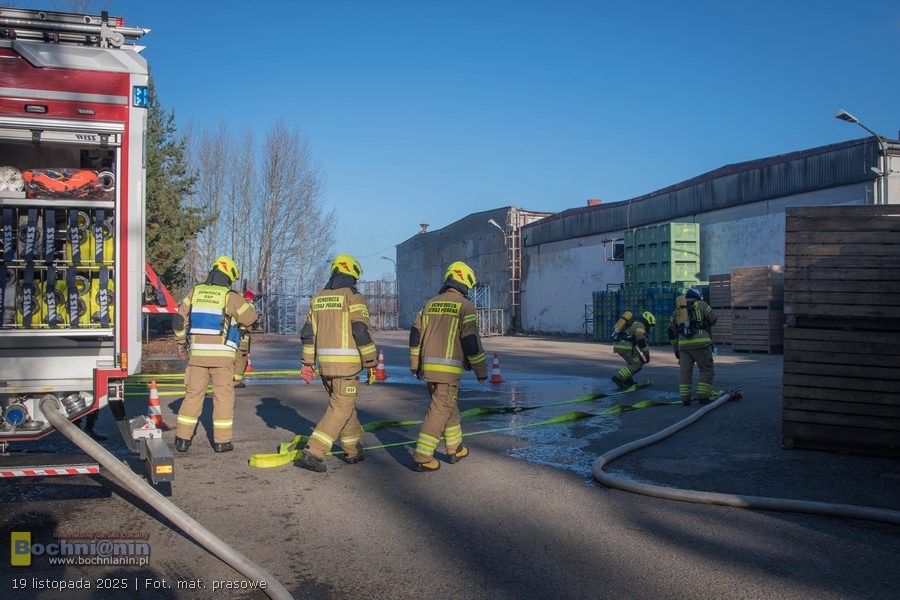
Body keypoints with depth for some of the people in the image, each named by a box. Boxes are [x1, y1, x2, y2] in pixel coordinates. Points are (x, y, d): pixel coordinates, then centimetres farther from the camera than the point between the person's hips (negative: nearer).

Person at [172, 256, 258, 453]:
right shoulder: (230, 296, -6)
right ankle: (221, 441, 8)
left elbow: (180, 319, 9)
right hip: (221, 355, -4)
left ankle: (182, 439, 11)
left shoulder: (195, 292, 7)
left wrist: (181, 343, 22)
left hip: (197, 353, 4)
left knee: (193, 395, 11)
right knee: (223, 396, 6)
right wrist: (249, 303, 20)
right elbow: (249, 317, -1)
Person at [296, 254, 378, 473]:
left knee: (344, 404, 20)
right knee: (340, 408, -2)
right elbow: (362, 333, -14)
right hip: (346, 363, -7)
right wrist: (371, 365, -9)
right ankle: (313, 453, -10)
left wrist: (307, 363, 15)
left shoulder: (318, 298, 12)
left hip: (325, 363, 7)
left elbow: (308, 333, 11)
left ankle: (353, 451, 28)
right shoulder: (353, 297, -8)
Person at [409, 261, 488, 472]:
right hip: (449, 369, -7)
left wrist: (415, 364, 20)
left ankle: (455, 449, 31)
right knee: (440, 411, -1)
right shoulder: (465, 306, -7)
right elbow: (471, 342, -13)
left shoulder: (431, 304, 12)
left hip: (428, 367, 7)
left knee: (448, 405, 21)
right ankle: (421, 458, -3)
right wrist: (482, 370, -4)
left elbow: (415, 334, 12)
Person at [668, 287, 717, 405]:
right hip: (701, 343, -4)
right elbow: (713, 320, 15)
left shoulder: (677, 311, 19)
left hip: (683, 345, 4)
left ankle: (684, 398, 4)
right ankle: (703, 396, 1)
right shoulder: (701, 305, 6)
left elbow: (672, 332, 19)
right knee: (706, 370, 6)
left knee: (685, 371, 10)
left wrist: (676, 350, 24)